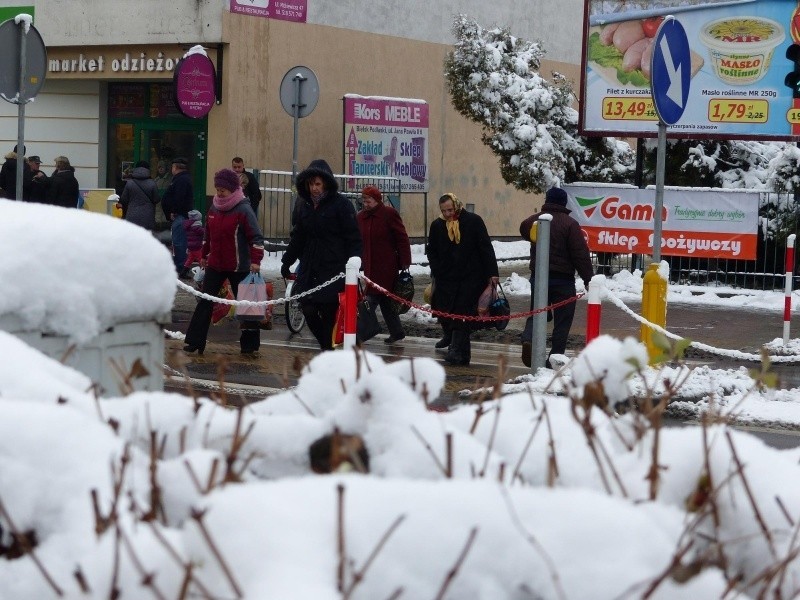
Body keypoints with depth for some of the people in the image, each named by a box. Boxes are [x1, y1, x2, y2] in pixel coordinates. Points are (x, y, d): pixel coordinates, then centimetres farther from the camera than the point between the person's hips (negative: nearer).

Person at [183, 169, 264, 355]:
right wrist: (204, 255, 22)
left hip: (238, 267, -6)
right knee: (205, 302, 4)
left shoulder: (244, 210, -13)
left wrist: (255, 260, -23)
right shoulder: (214, 208, 7)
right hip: (215, 264, 6)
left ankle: (250, 343, 14)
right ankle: (195, 341, 8)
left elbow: (256, 237, -16)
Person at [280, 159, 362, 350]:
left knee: (329, 313, -5)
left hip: (333, 269, -6)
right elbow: (298, 236, 22)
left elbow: (354, 238, -8)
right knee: (307, 308, 1)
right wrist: (286, 261, 20)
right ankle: (326, 345, 17)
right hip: (309, 269, 6)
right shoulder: (305, 205, 13)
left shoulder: (341, 205, -6)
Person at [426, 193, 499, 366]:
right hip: (446, 279, 4)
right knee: (444, 313, 3)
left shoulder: (473, 221, -3)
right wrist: (436, 272, 2)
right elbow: (432, 252, 16)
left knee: (463, 314, -9)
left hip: (471, 278, -4)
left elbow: (486, 248, -4)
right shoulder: (437, 226, 7)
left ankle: (458, 351, -10)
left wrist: (492, 273, -8)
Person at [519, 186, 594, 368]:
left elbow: (523, 230, 28)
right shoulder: (569, 224, -10)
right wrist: (587, 278, -6)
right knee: (562, 319, 5)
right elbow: (581, 254, -12)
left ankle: (528, 339, -14)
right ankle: (555, 357, 2)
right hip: (563, 278, -4)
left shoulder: (534, 221, 4)